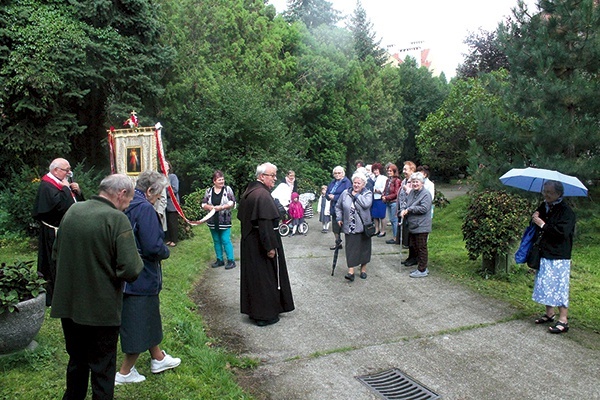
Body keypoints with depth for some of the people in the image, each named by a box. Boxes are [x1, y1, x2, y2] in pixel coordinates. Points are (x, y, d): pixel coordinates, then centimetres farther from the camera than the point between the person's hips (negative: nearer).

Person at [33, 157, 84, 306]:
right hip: (55, 234, -9)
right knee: (55, 266, -3)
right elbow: (60, 204, -29)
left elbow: (79, 203, 17)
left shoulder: (64, 184, 13)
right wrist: (65, 188, -17)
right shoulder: (47, 186, -14)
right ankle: (52, 298, 7)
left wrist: (77, 191, 0)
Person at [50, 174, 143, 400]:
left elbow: (56, 252, 14)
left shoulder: (73, 210, 1)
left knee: (76, 361, 26)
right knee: (103, 368, 11)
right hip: (102, 309, -6)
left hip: (68, 304, 6)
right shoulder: (117, 219, -20)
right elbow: (130, 270, -24)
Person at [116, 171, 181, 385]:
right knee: (140, 322, 7)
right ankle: (125, 372, 20)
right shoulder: (145, 208, -22)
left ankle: (158, 358, 38)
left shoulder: (127, 204, 5)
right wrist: (166, 252, -7)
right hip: (142, 277, -9)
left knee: (149, 318, 22)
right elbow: (153, 246, -28)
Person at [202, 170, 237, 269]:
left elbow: (232, 203, -8)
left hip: (224, 221, -4)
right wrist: (210, 207, -14)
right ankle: (220, 260, 23)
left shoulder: (227, 189, -1)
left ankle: (231, 260, 2)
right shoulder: (209, 191, 6)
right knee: (216, 241, 12)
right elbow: (203, 204, 6)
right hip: (213, 221, 4)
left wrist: (221, 207, -18)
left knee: (226, 240, -6)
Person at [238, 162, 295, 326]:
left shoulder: (248, 191, 9)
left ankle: (253, 310, 28)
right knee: (265, 277, 2)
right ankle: (265, 315, 11)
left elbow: (242, 217, 15)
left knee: (253, 275, 17)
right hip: (261, 244, -9)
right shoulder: (263, 195, -21)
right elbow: (265, 224, -26)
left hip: (249, 242, 9)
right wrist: (270, 246, -23)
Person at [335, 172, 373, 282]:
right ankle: (351, 271, -4)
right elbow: (338, 207, 14)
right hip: (350, 227, 1)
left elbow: (366, 204, -22)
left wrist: (356, 195, -12)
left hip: (363, 227, -1)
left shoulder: (368, 194, -1)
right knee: (351, 248, -4)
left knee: (363, 247, 9)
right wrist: (339, 218, 3)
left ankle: (363, 269, 24)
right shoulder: (345, 193, 5)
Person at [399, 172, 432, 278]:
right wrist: (403, 210, -4)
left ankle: (422, 270, 8)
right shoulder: (411, 192, 12)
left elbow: (424, 208, -23)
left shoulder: (426, 194, -14)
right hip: (412, 226, 9)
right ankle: (421, 268, 28)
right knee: (415, 247, 16)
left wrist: (409, 209, -17)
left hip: (421, 226, -9)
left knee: (421, 248, -1)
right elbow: (406, 204, 18)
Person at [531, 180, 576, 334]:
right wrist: (535, 218, -2)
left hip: (559, 257, -8)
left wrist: (543, 224, -17)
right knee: (545, 285, 14)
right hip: (545, 253, 8)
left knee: (559, 286, -6)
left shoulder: (566, 211, -14)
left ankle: (563, 320, 0)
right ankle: (550, 314, 27)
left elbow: (562, 232, -25)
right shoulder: (544, 206, 9)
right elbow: (536, 224, 21)